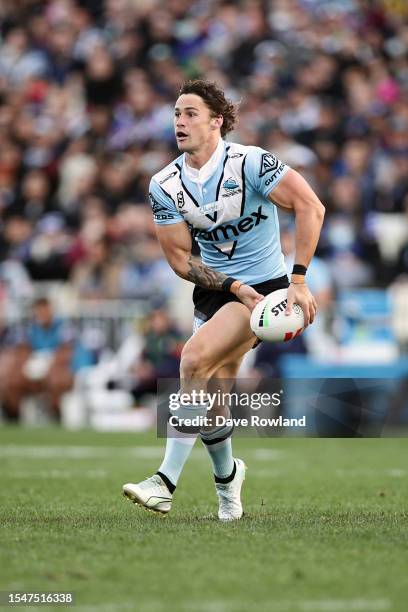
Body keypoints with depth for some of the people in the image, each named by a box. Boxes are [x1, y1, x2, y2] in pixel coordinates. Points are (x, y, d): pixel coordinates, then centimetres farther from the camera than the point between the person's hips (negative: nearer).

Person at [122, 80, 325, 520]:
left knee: (196, 358, -24)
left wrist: (298, 279, -22)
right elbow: (180, 260, 0)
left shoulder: (249, 162, -16)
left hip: (264, 286, -5)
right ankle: (227, 476, 33)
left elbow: (310, 207, -18)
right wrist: (234, 287, -15)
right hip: (213, 291, 6)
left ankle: (166, 482, -23)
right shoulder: (164, 185, -2)